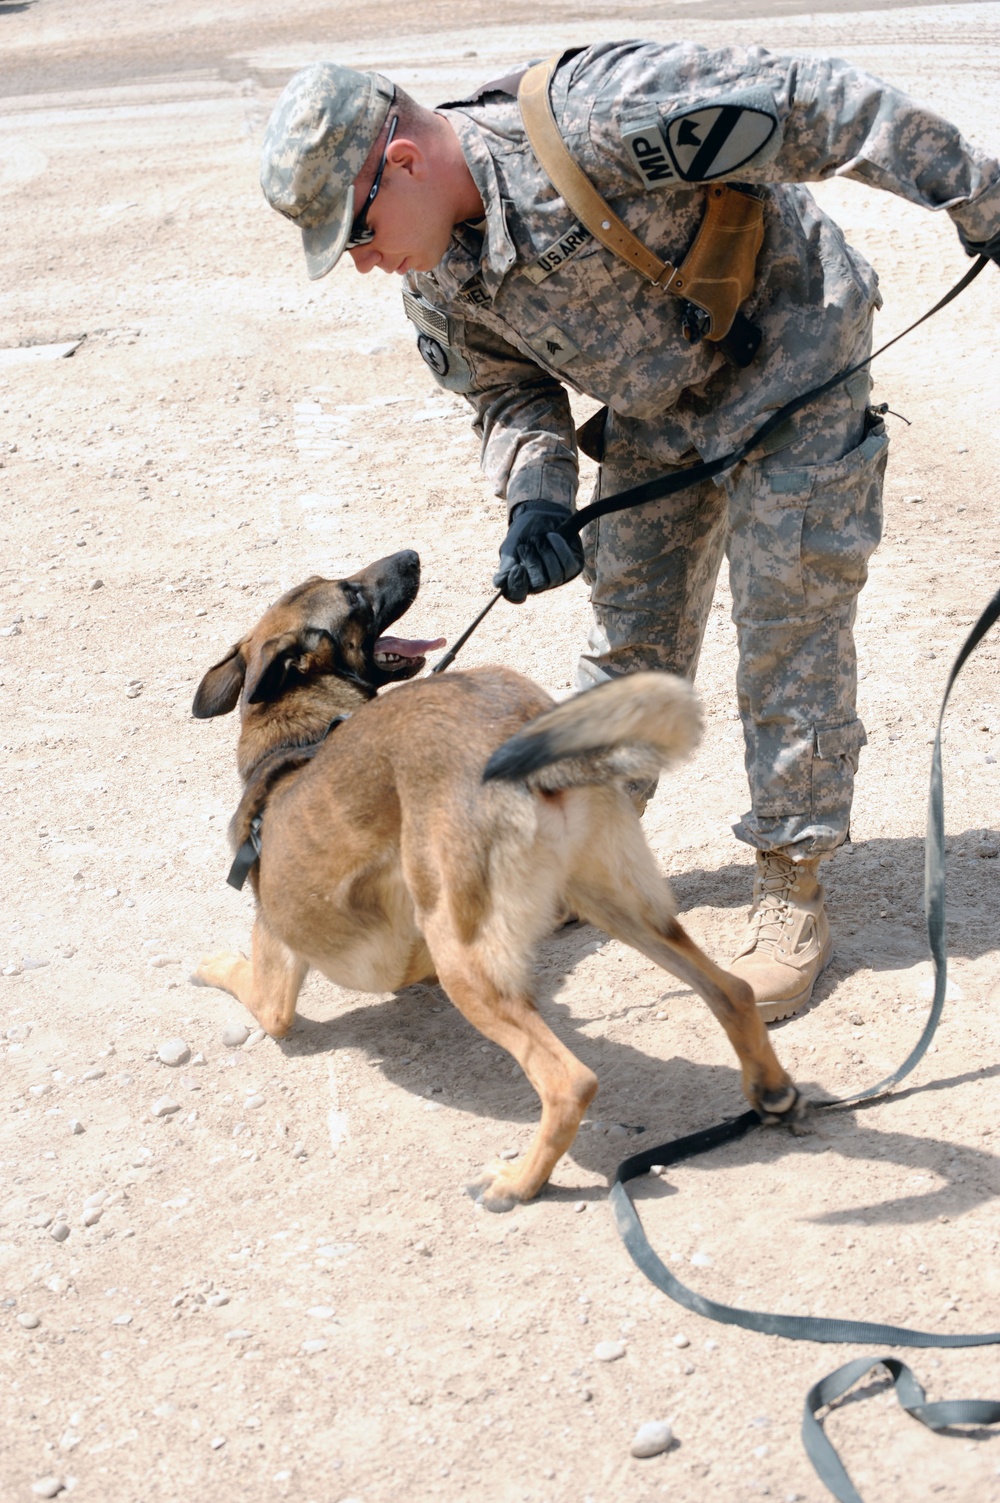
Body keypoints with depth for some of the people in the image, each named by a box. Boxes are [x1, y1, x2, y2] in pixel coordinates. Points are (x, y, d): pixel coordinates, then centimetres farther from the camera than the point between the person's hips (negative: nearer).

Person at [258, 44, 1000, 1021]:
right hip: (653, 413, 6)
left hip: (787, 367, -6)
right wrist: (536, 502, -18)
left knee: (789, 636, -5)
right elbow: (512, 391, 4)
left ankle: (791, 892, 7)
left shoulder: (597, 119, -34)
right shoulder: (436, 279, -10)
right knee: (629, 628, 11)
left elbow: (822, 108, -28)